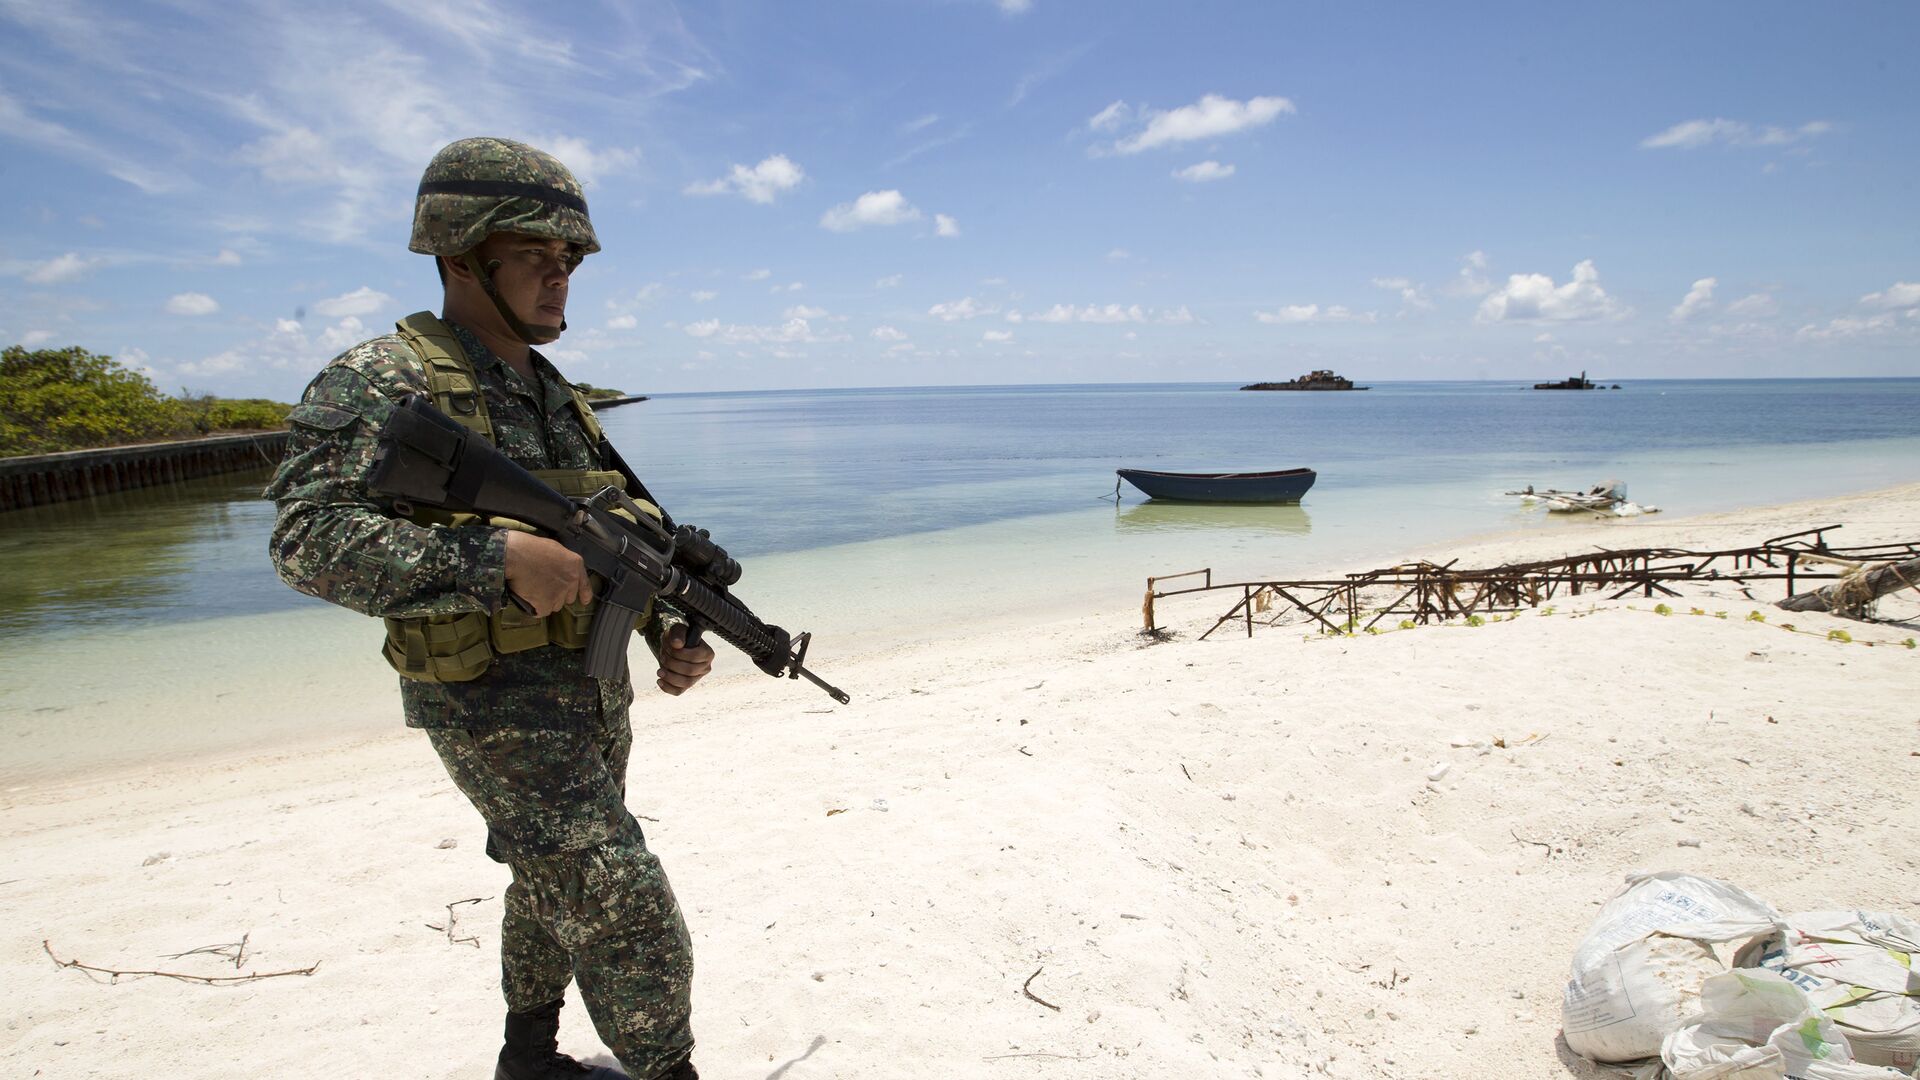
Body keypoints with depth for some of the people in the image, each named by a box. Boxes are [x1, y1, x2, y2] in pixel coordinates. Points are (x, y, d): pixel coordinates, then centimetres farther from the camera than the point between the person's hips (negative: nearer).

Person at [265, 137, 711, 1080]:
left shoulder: (553, 391, 10)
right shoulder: (379, 383, -14)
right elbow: (309, 540, -26)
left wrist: (666, 634, -1)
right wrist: (501, 557, -32)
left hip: (591, 686, 8)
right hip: (497, 703, -8)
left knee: (557, 886, 23)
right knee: (627, 920, -9)